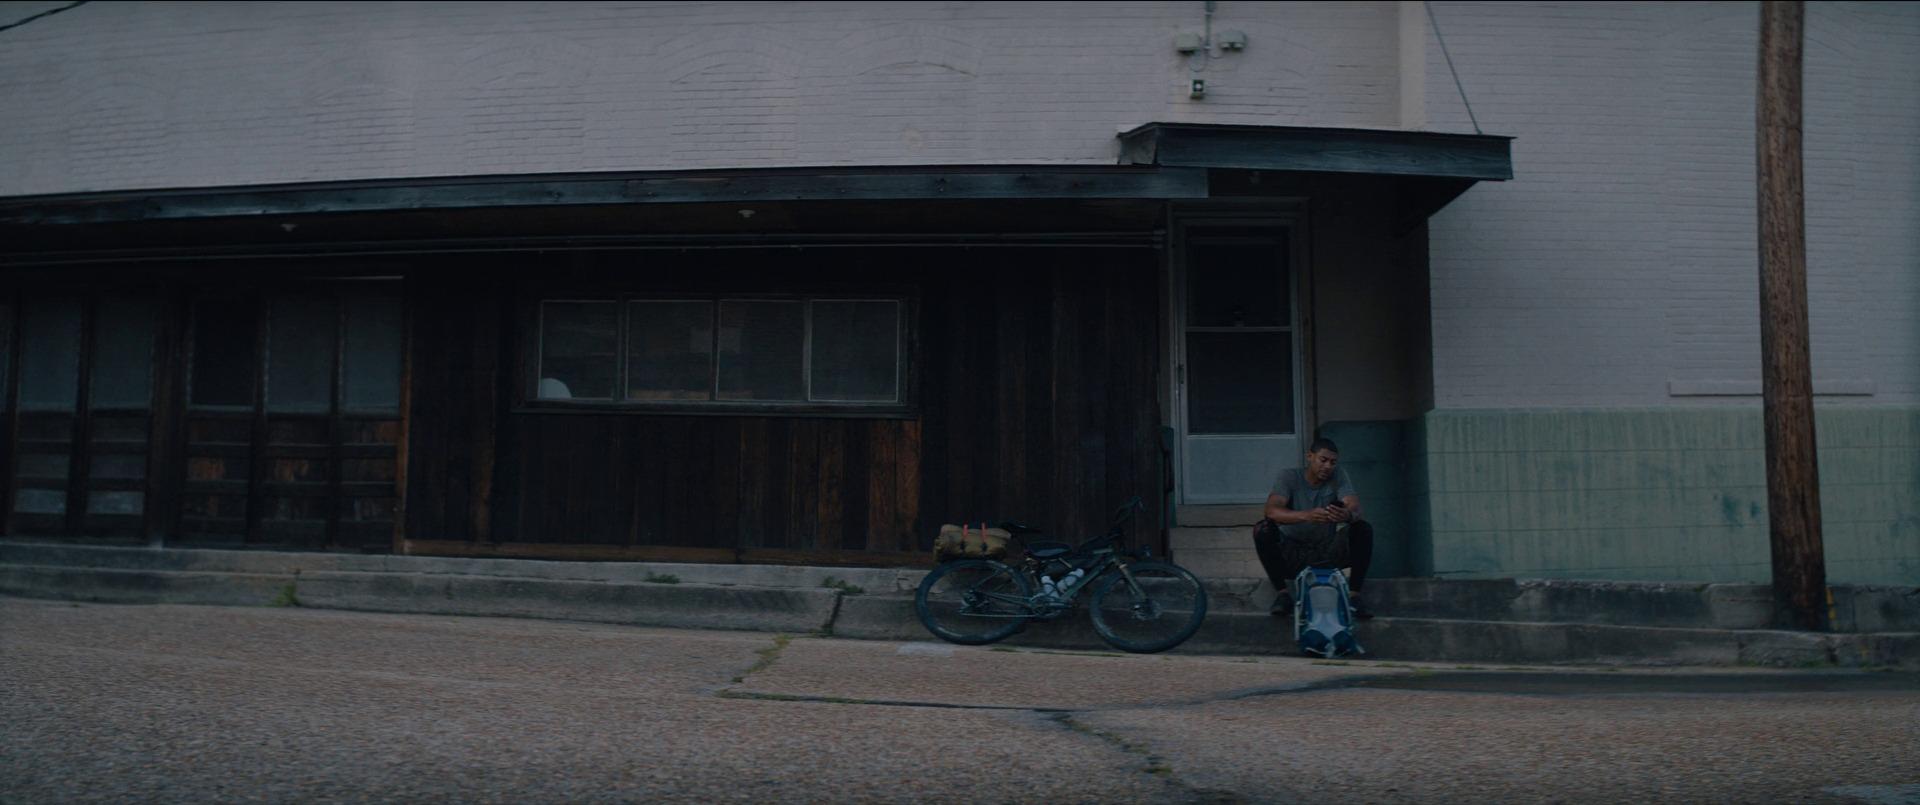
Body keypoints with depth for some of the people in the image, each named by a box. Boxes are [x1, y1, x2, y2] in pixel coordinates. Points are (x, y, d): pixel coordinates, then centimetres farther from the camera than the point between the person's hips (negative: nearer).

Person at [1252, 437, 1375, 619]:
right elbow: (1271, 510, -30)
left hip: (1327, 553, 2)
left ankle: (1354, 596, -16)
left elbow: (1355, 507, -23)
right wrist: (1306, 516, -48)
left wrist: (1348, 515, -49)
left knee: (1364, 528, -22)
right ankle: (1283, 593, -18)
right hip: (1291, 554, -2)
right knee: (1262, 530, -29)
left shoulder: (1338, 477, -6)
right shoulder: (1289, 476, -12)